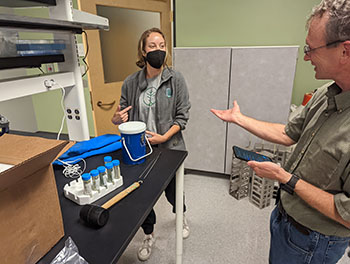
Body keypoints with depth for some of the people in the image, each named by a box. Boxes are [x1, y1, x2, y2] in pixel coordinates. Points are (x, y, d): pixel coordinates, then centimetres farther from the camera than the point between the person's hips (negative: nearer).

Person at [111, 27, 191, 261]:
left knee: (172, 192, 16)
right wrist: (117, 119, -15)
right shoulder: (131, 82, -2)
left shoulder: (176, 79, -8)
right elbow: (123, 115, 9)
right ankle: (149, 236, 43)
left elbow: (182, 117, -8)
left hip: (169, 148, -2)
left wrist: (163, 137, -20)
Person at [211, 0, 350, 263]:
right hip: (284, 215, 7)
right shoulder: (325, 95, -7)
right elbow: (288, 134, 4)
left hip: (311, 242, -7)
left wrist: (285, 178, -25)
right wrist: (238, 118, 6)